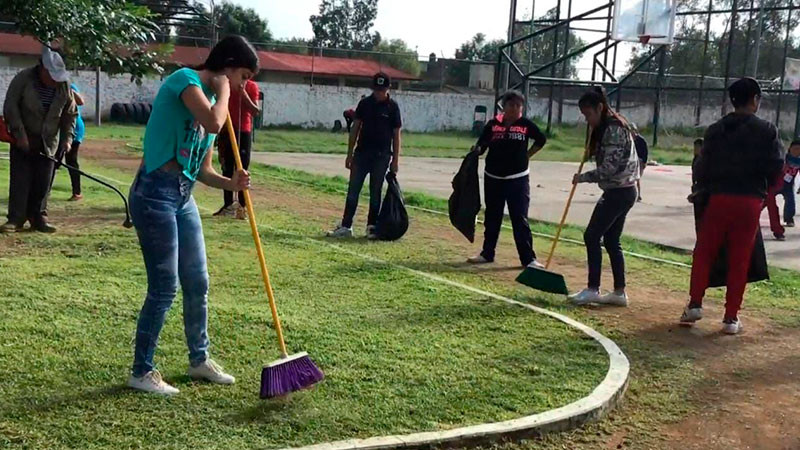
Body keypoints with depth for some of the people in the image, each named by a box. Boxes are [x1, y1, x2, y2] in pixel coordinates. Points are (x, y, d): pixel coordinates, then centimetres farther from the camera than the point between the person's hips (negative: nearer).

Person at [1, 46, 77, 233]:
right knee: (20, 179, -4)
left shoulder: (64, 86, -3)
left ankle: (38, 217, 10)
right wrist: (19, 134, -17)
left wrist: (67, 137, -7)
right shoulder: (23, 79, -13)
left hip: (48, 142, 3)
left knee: (43, 182, 2)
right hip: (23, 140, -3)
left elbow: (70, 114, 5)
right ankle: (16, 219, -1)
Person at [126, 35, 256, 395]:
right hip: (156, 193, -9)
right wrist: (222, 89, -11)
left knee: (198, 283, 14)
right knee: (164, 288, -3)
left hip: (183, 196, 9)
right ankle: (141, 372, 11)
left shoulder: (212, 99, 15)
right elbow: (213, 123, -29)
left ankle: (199, 359, 31)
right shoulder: (185, 79, -10)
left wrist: (230, 183, -5)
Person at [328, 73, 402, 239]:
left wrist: (395, 159, -4)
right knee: (353, 190, 1)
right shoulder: (364, 103, 4)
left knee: (375, 192, 4)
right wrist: (350, 154, 5)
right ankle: (346, 226, 5)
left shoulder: (392, 107, -3)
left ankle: (372, 227, 13)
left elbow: (396, 134, 0)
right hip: (361, 153, 3)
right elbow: (355, 128, 8)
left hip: (381, 156, -3)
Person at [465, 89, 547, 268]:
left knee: (520, 220, -4)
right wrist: (477, 149, -22)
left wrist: (527, 155, 6)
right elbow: (481, 145, 0)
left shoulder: (526, 125, -2)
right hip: (493, 178, 2)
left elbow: (541, 139, 13)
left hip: (518, 179, -2)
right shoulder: (493, 124, 0)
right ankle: (487, 253, 26)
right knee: (492, 218, 13)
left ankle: (528, 258, 0)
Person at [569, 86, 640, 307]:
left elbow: (609, 169, -22)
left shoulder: (614, 129, -17)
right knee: (611, 240, 11)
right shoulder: (605, 128, 14)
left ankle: (592, 289, -2)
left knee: (592, 236, -7)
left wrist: (582, 177, -13)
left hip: (619, 192, -10)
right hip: (620, 191, 10)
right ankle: (619, 292, 15)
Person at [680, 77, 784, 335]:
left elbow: (702, 166, 2)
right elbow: (776, 166, -5)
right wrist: (761, 186, 13)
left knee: (704, 252, 12)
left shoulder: (716, 130, 4)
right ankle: (731, 318, 7)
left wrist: (702, 188, 18)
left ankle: (695, 304, 4)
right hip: (750, 202, -1)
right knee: (739, 260, 4)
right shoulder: (766, 130, -3)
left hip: (719, 198, 1)